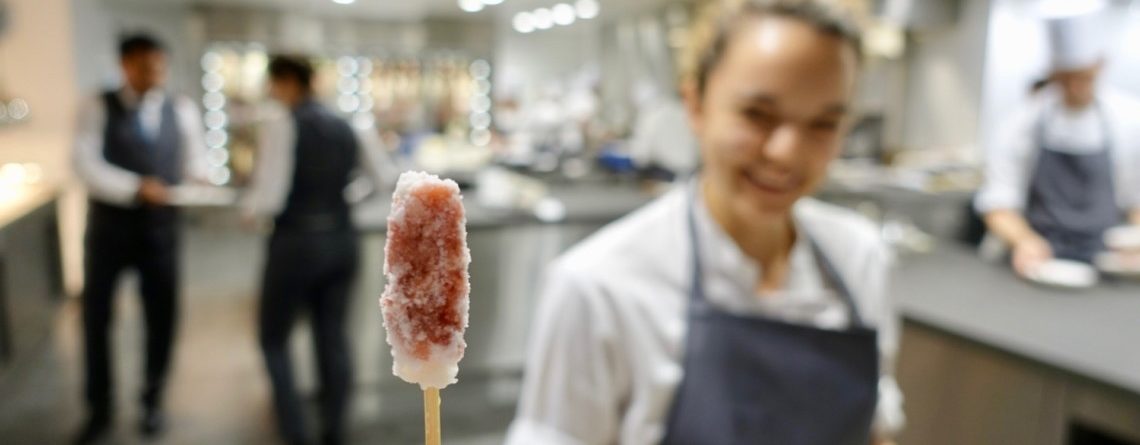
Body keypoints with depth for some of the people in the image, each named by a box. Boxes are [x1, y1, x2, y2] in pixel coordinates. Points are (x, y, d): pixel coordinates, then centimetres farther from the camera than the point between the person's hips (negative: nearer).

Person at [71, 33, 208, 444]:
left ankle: (152, 402, 28)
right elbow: (85, 163, -14)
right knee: (95, 316, 6)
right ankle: (99, 409, 25)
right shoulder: (97, 108, -3)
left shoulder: (182, 110, 5)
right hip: (109, 225, -1)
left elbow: (195, 159, 8)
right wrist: (136, 187, -27)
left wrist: (197, 183, -14)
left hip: (160, 226, 2)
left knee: (161, 317, 8)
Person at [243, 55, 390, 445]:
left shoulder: (281, 125, -12)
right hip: (342, 240, 6)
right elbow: (379, 179, 18)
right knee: (333, 338, 15)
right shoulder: (346, 128, 8)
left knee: (273, 340, 12)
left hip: (296, 243, -6)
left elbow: (270, 198, -17)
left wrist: (249, 211, 4)